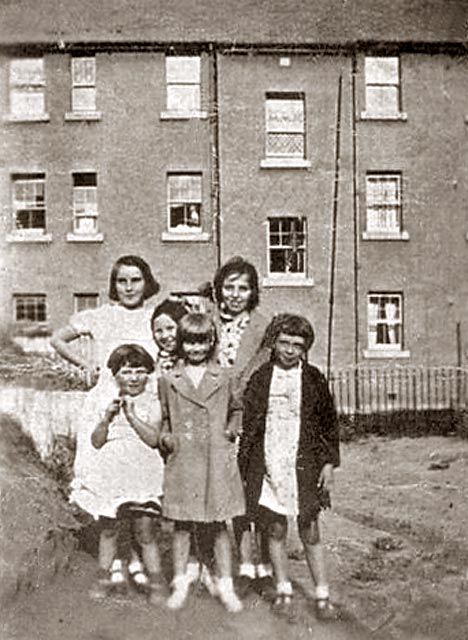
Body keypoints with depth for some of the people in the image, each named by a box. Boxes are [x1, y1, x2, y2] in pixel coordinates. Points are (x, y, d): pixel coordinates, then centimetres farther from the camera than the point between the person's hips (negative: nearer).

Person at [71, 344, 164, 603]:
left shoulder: (150, 403, -2)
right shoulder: (106, 403, 5)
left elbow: (153, 439, -13)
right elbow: (96, 442, 0)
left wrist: (131, 415, -18)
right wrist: (108, 417, -14)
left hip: (140, 473, -3)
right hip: (111, 472, 3)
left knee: (144, 531, 0)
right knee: (107, 528, 13)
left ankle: (155, 581, 13)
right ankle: (104, 577, 28)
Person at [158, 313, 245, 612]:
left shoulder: (222, 379, 5)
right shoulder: (169, 381, 4)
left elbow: (237, 409, 20)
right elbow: (164, 418, 14)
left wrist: (231, 431, 5)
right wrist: (166, 438, -3)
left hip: (217, 461, 0)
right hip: (182, 462, 0)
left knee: (219, 523, 6)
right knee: (182, 523, 8)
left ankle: (226, 585, 18)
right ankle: (181, 582, 22)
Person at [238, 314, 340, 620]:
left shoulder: (314, 379, 1)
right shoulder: (261, 378, 3)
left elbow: (329, 424, 6)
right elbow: (248, 424, 6)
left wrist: (329, 463, 1)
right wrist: (244, 466, 5)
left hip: (304, 465, -1)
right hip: (267, 465, 1)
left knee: (310, 531, 2)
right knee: (275, 529, 9)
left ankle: (323, 595, 13)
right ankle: (284, 590, 24)